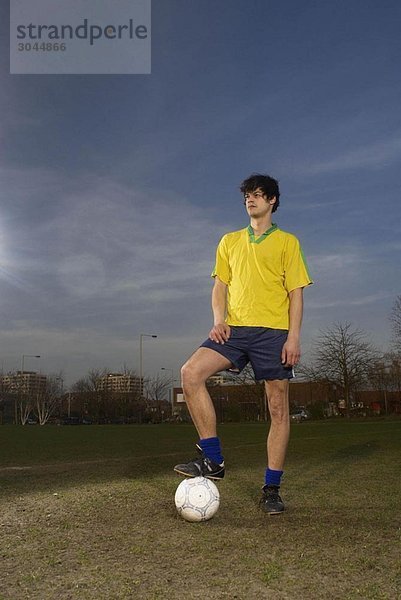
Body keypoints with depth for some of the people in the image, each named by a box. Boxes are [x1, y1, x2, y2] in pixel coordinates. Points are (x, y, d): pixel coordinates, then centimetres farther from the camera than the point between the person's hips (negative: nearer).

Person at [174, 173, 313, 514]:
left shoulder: (287, 242, 8)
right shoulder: (230, 241, 18)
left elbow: (296, 293, 2)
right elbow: (220, 285, 18)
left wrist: (294, 337, -9)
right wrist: (219, 320, -1)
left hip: (274, 332, -2)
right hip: (235, 329, 3)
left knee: (278, 407, -2)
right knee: (191, 372, -20)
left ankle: (272, 489, 10)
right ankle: (213, 460, -12)